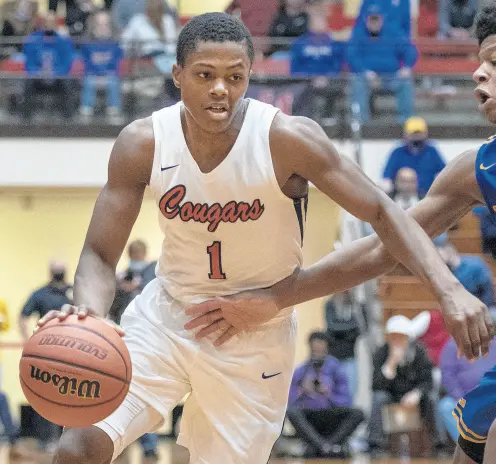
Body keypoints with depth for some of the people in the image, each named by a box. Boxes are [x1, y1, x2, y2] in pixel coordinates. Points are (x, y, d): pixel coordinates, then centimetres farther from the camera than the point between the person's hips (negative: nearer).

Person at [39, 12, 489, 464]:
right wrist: (88, 313, -34)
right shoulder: (143, 144, -14)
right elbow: (100, 255, -11)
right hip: (165, 318, 1)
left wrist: (449, 290, -32)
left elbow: (382, 212, -17)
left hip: (256, 337, -1)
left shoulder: (287, 139, -21)